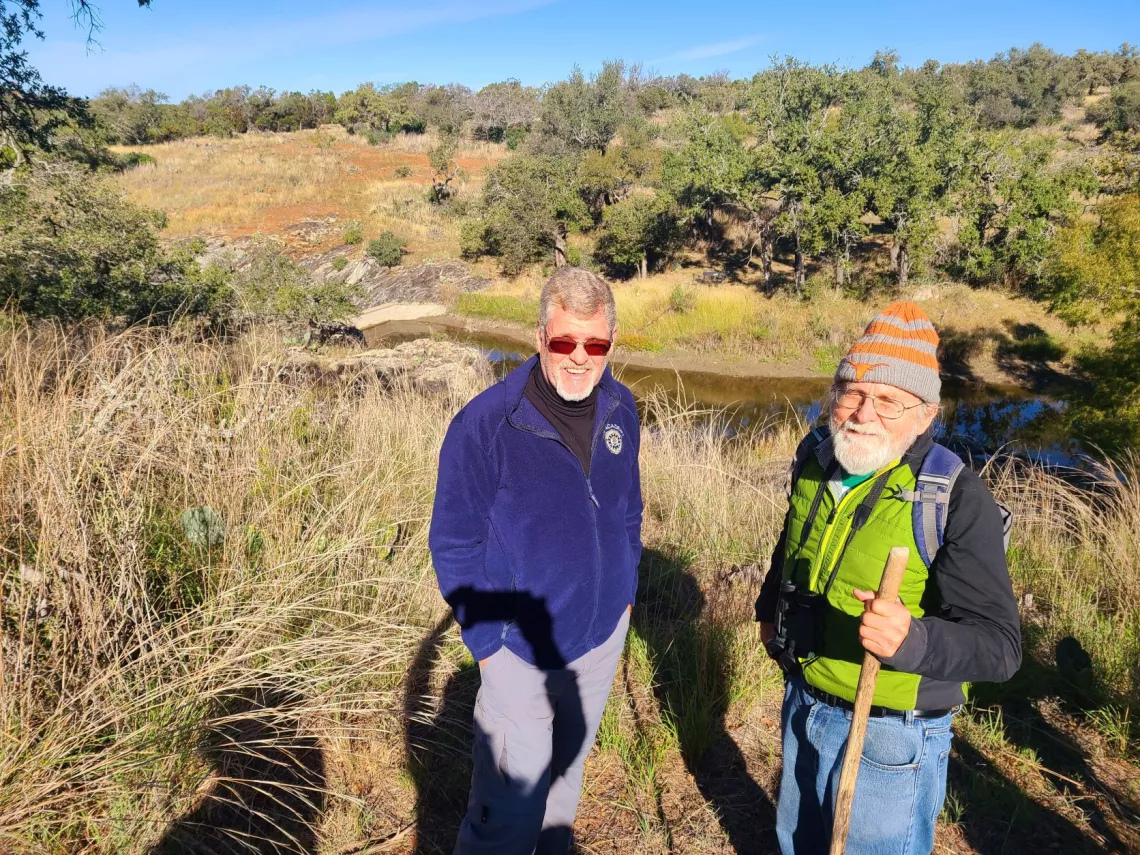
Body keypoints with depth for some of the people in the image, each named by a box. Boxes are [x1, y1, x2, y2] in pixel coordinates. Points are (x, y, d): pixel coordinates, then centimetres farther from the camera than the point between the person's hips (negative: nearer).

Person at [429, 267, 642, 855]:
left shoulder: (621, 409, -5)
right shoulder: (486, 424, -22)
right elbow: (453, 543, -15)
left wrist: (624, 590, 10)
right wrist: (487, 640, -14)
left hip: (603, 637, 6)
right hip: (523, 650, -5)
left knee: (567, 771, 27)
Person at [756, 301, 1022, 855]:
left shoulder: (958, 501, -24)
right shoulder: (816, 460, -6)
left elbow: (999, 643, -27)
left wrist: (911, 639, -46)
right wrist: (768, 608, 25)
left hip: (889, 736, -6)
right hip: (803, 703, 6)